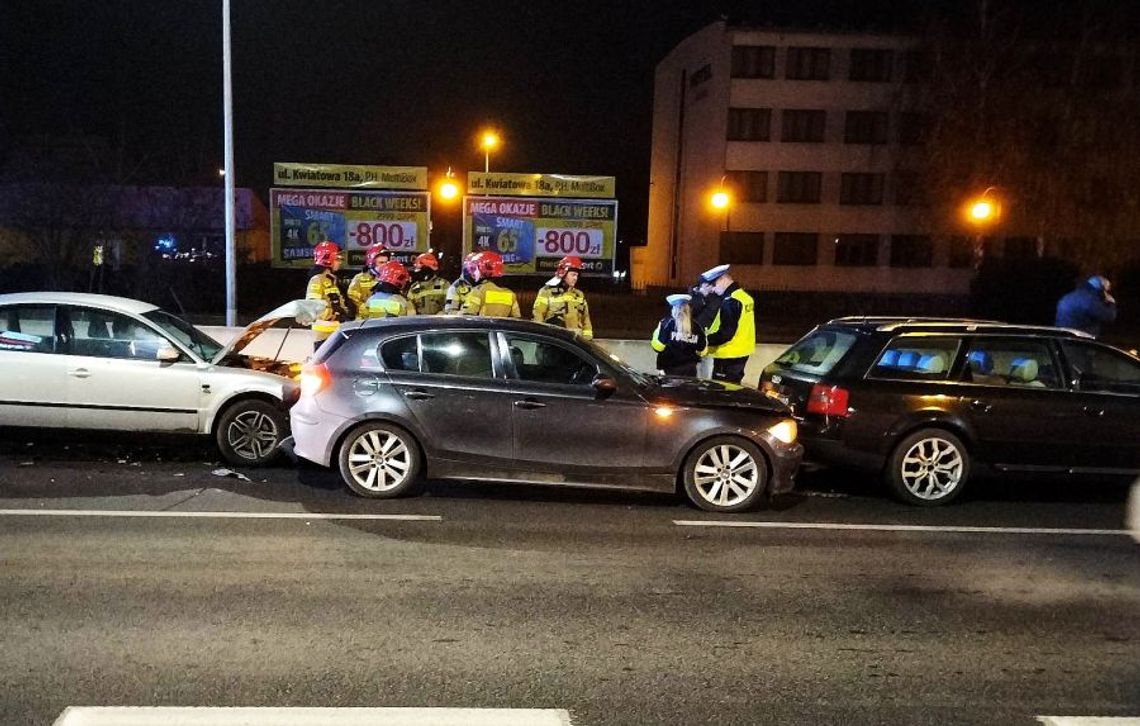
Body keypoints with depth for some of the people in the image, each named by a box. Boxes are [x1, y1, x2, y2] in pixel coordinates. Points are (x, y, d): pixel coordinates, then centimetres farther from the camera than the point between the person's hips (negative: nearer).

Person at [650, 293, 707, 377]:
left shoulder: (667, 323, -10)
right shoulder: (696, 327, 0)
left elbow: (658, 347, -10)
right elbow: (701, 351, 8)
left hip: (671, 368, -3)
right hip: (690, 369, 3)